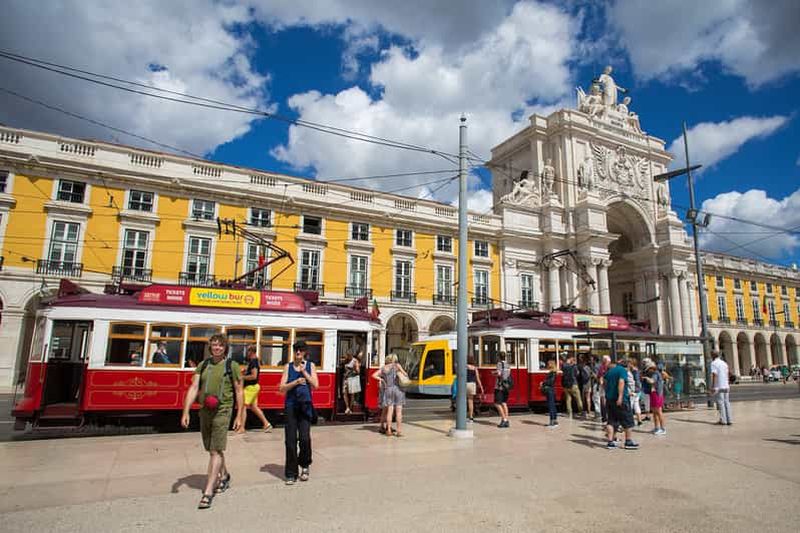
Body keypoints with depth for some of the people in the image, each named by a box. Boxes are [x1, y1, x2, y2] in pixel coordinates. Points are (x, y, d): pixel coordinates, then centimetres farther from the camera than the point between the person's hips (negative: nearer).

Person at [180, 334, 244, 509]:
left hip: (222, 411, -5)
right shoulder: (203, 365, 9)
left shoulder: (232, 366, -1)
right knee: (211, 449, 17)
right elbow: (193, 388, 3)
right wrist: (186, 412, -8)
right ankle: (224, 476, 40)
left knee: (216, 451, -8)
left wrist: (239, 416, -3)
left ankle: (208, 492, -3)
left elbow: (239, 392, 1)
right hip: (204, 411, 5)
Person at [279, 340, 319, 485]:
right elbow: (282, 388, 0)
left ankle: (304, 465, 18)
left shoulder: (310, 366, 7)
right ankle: (291, 474, 12)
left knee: (305, 438, -9)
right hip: (291, 406, 0)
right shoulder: (288, 366, 6)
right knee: (290, 440, -1)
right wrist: (296, 382, -15)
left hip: (305, 405, 0)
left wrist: (304, 372, -11)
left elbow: (315, 385, -3)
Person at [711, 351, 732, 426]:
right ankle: (729, 420, 8)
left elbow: (714, 375, -15)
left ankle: (723, 420, -4)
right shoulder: (724, 363, 14)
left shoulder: (714, 363, -8)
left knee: (721, 403, -4)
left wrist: (712, 387, -14)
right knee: (727, 402, 9)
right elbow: (727, 375, 17)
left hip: (718, 387, -7)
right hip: (726, 386, 7)